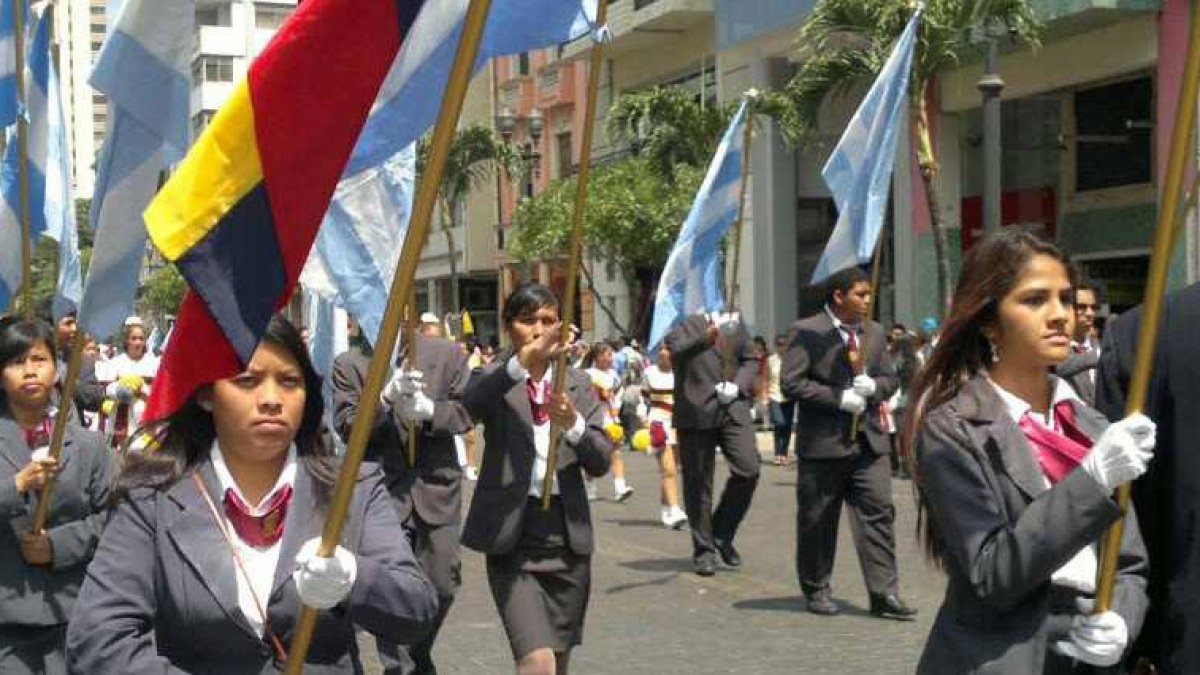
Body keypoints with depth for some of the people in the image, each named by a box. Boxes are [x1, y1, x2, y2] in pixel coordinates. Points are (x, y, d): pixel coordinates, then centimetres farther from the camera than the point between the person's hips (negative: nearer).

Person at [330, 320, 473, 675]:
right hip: (383, 493, -2)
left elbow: (468, 409, 4)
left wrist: (430, 411, -16)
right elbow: (346, 426, -7)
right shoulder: (350, 364, 0)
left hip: (437, 489, 2)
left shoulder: (447, 354, 5)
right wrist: (386, 398, -24)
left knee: (442, 585, 8)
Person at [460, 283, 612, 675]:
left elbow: (602, 462, 2)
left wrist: (574, 425, -18)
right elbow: (469, 404, -26)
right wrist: (521, 363, -42)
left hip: (568, 538, 4)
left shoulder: (579, 385, 10)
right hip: (512, 539, -4)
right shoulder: (495, 379, 0)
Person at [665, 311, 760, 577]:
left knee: (748, 470, -9)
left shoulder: (736, 325, 14)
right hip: (696, 413, -4)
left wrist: (737, 385, -2)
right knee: (698, 483, 2)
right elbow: (675, 349, -23)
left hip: (733, 408, 4)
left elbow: (750, 360, 19)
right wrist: (706, 338, -43)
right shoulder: (686, 326, -3)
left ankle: (722, 534, 13)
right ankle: (703, 550, 15)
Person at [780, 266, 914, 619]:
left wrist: (869, 385, -8)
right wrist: (840, 398, -16)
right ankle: (816, 590, 20)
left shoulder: (874, 332, 13)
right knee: (817, 521, 6)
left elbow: (889, 379, 15)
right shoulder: (806, 332, -6)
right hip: (823, 443, -5)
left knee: (879, 513, -4)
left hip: (869, 441, 5)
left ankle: (884, 593, -2)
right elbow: (791, 383, -13)